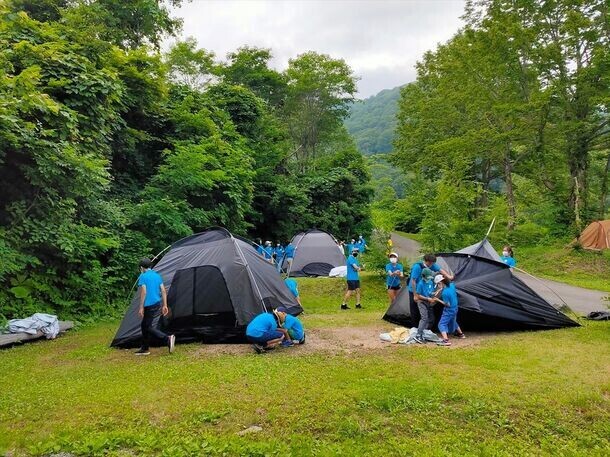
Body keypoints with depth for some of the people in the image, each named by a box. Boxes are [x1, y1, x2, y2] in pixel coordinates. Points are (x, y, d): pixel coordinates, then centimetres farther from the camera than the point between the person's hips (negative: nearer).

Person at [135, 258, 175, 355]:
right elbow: (164, 291, 10)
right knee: (145, 325, 18)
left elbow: (143, 292, -15)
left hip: (150, 306, -8)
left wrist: (141, 307, -12)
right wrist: (165, 305, 13)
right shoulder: (157, 275, 13)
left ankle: (168, 339, -23)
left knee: (150, 327, -6)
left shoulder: (143, 277, -7)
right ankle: (145, 348, 24)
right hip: (158, 305, 8)